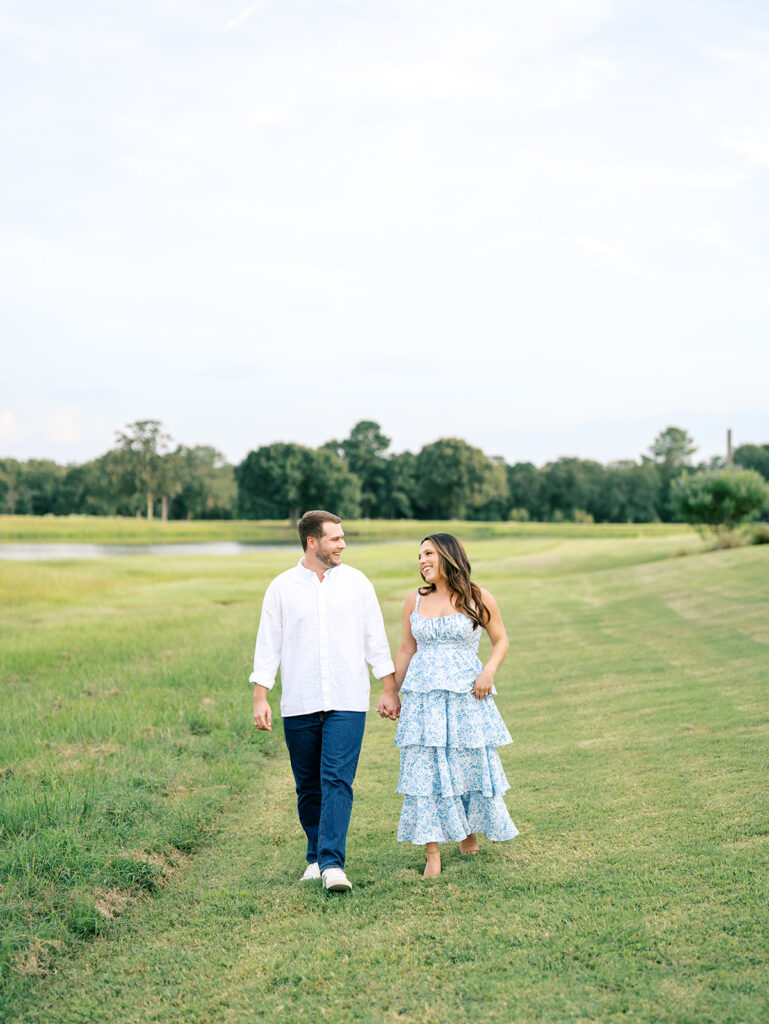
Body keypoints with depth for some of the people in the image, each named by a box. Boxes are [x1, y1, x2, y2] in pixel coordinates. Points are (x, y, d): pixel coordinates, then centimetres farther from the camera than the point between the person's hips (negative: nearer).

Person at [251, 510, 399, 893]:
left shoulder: (355, 582, 5)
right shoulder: (282, 587, 3)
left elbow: (376, 640, 10)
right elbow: (268, 645, 5)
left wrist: (390, 690, 8)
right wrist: (260, 698, -2)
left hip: (347, 703, -1)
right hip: (299, 705, 1)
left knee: (337, 781, -12)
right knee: (308, 786, 8)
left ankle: (332, 864, -14)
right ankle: (316, 857, 23)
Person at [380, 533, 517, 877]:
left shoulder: (478, 599, 0)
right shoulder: (415, 600, 7)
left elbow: (501, 640, 9)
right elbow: (406, 649, 13)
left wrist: (488, 672, -8)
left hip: (466, 696, -1)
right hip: (422, 696, 2)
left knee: (473, 764, 5)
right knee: (424, 770, -3)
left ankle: (470, 829, 35)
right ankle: (432, 854, 3)